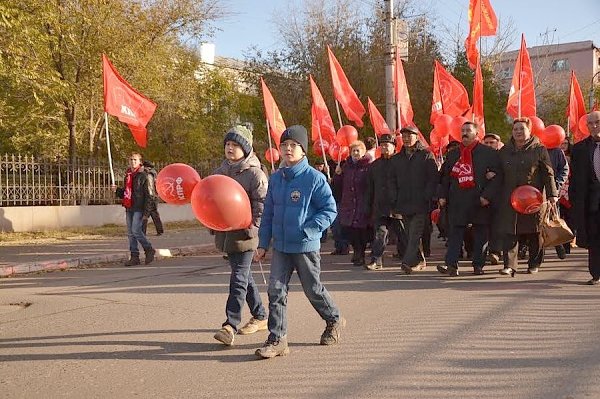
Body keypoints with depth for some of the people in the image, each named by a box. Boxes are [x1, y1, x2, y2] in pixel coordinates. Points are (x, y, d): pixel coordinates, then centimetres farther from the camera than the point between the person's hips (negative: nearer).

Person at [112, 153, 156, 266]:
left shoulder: (142, 176, -7)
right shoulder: (127, 175, 16)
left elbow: (148, 194, -10)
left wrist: (146, 211, -16)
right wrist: (117, 190, 4)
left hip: (138, 208, -8)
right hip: (129, 208, 8)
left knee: (136, 231, -14)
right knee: (130, 233, 6)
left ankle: (149, 250, 5)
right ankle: (134, 257, 12)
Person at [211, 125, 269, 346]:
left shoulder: (255, 174, -9)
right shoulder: (220, 171, 12)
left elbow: (262, 203, -14)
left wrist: (252, 226, -22)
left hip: (245, 234, -7)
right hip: (225, 232, 8)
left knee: (239, 278, -9)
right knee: (243, 276, 16)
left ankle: (231, 325, -10)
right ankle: (260, 316, 30)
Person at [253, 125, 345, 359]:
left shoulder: (314, 178, -10)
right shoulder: (276, 178, 7)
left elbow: (330, 210, -9)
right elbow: (268, 213, 12)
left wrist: (308, 230, -19)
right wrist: (263, 244, 10)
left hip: (306, 246, -5)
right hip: (280, 247, 5)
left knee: (314, 290, 10)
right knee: (276, 290, -2)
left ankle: (334, 321, 36)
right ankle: (277, 339, 4)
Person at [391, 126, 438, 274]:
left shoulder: (426, 155, 2)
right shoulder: (397, 159, 16)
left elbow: (433, 179, -3)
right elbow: (393, 182, 17)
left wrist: (426, 198, -11)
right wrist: (396, 204, 8)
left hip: (420, 204, -5)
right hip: (404, 204, 5)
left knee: (415, 234, -14)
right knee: (410, 235, 10)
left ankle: (408, 262, -20)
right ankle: (419, 260, 21)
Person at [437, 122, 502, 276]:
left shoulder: (489, 153, 2)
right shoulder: (453, 155, 15)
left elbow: (496, 176, -4)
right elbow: (445, 177, 18)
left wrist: (488, 196, -13)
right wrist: (442, 196, 6)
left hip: (480, 202, -2)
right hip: (457, 202, 2)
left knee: (480, 234, 4)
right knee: (455, 233, -3)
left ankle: (478, 265, 13)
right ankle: (452, 264, -6)